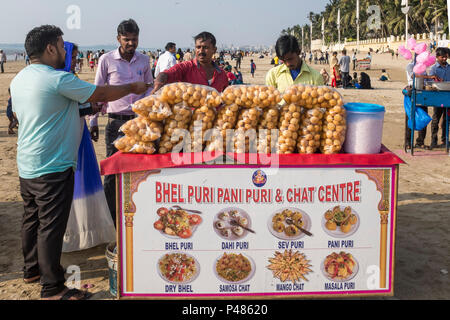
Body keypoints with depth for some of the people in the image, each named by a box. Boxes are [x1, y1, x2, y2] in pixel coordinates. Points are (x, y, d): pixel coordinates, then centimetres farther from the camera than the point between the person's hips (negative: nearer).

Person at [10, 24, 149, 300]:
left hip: (26, 164, 9)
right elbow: (102, 94, -12)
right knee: (51, 226, -2)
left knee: (32, 219, 20)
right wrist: (133, 88, 4)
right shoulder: (58, 79, -19)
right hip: (52, 168, -9)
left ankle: (32, 269, 35)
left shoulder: (19, 79, 9)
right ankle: (52, 288, 6)